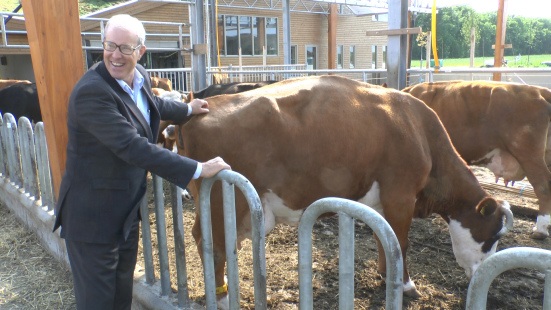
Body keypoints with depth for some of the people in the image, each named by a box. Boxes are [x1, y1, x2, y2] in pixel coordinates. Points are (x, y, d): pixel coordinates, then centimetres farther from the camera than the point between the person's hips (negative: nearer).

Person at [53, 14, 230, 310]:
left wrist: (187, 109, 34)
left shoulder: (140, 77, 0)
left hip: (127, 209, 8)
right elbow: (133, 147, -34)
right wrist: (198, 169, -33)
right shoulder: (90, 92, -27)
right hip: (92, 214, -8)